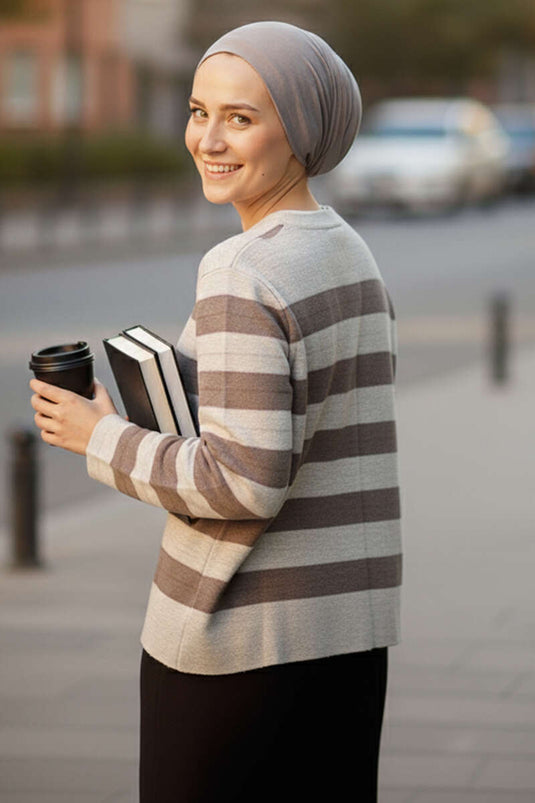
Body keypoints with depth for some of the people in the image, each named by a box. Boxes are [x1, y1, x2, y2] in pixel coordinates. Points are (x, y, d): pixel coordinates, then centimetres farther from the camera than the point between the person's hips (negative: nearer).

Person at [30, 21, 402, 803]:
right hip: (353, 625, 8)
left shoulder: (245, 276, -18)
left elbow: (245, 482, -23)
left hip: (242, 632, -8)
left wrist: (103, 440, -11)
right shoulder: (350, 254, 8)